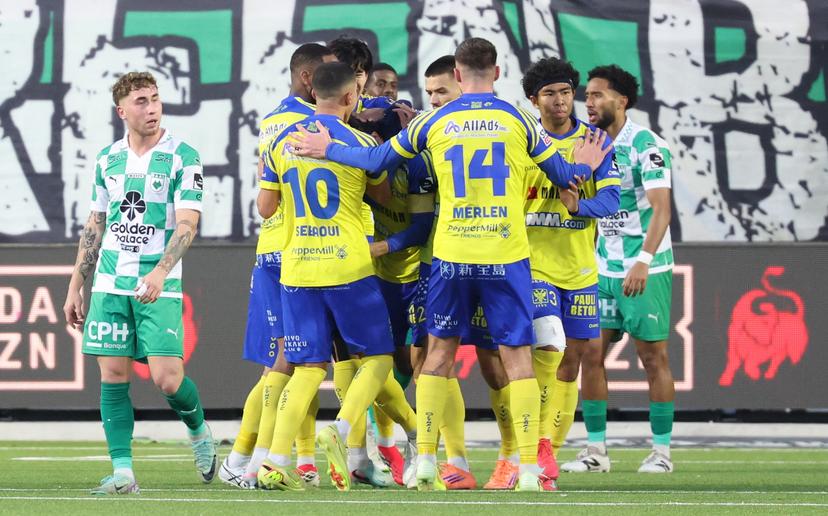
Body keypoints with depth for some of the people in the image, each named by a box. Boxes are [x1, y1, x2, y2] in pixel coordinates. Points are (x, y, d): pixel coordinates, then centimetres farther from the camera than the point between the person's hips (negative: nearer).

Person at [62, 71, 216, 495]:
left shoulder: (183, 157, -4)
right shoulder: (107, 159, 10)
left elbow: (186, 225, -11)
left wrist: (159, 272, -25)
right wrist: (75, 286, 15)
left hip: (159, 286, -4)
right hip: (109, 285, 4)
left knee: (166, 378, -10)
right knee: (113, 375, -2)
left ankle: (199, 430, 21)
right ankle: (122, 471, 2)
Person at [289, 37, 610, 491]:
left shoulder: (434, 122, 2)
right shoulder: (517, 120, 1)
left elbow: (376, 159, 11)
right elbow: (562, 176, 10)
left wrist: (328, 149, 27)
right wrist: (585, 167, 33)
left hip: (452, 257, 1)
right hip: (507, 258, -1)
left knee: (440, 352, 14)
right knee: (517, 356, 1)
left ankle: (425, 459, 11)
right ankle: (529, 468, -7)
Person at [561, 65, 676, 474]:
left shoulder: (646, 145, -12)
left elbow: (661, 209, -20)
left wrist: (643, 261, -30)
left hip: (646, 271, -7)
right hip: (604, 270, 7)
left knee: (652, 356, -2)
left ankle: (662, 451, 5)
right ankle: (596, 450, 6)